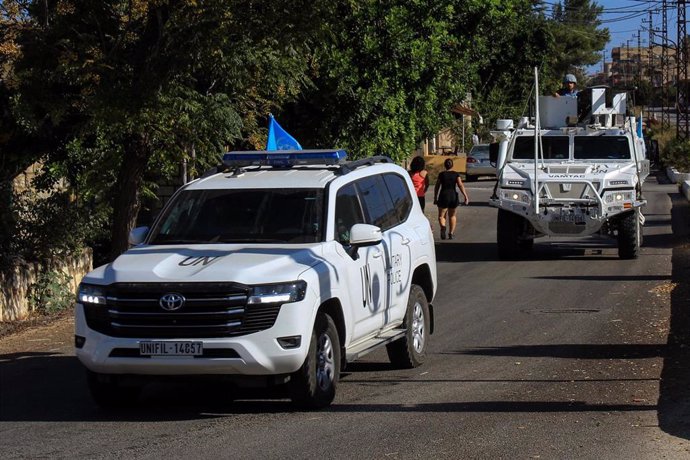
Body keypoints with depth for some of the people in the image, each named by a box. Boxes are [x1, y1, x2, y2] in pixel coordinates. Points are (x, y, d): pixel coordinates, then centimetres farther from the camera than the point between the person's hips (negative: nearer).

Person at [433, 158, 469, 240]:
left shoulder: (441, 174, -4)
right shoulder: (456, 174, -1)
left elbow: (437, 187, 1)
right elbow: (461, 185, -10)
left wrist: (435, 198, 10)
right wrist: (466, 196, -12)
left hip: (443, 196, -2)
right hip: (454, 196, 2)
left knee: (441, 216, 8)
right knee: (452, 216, 18)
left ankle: (443, 227, -22)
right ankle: (451, 233, 18)